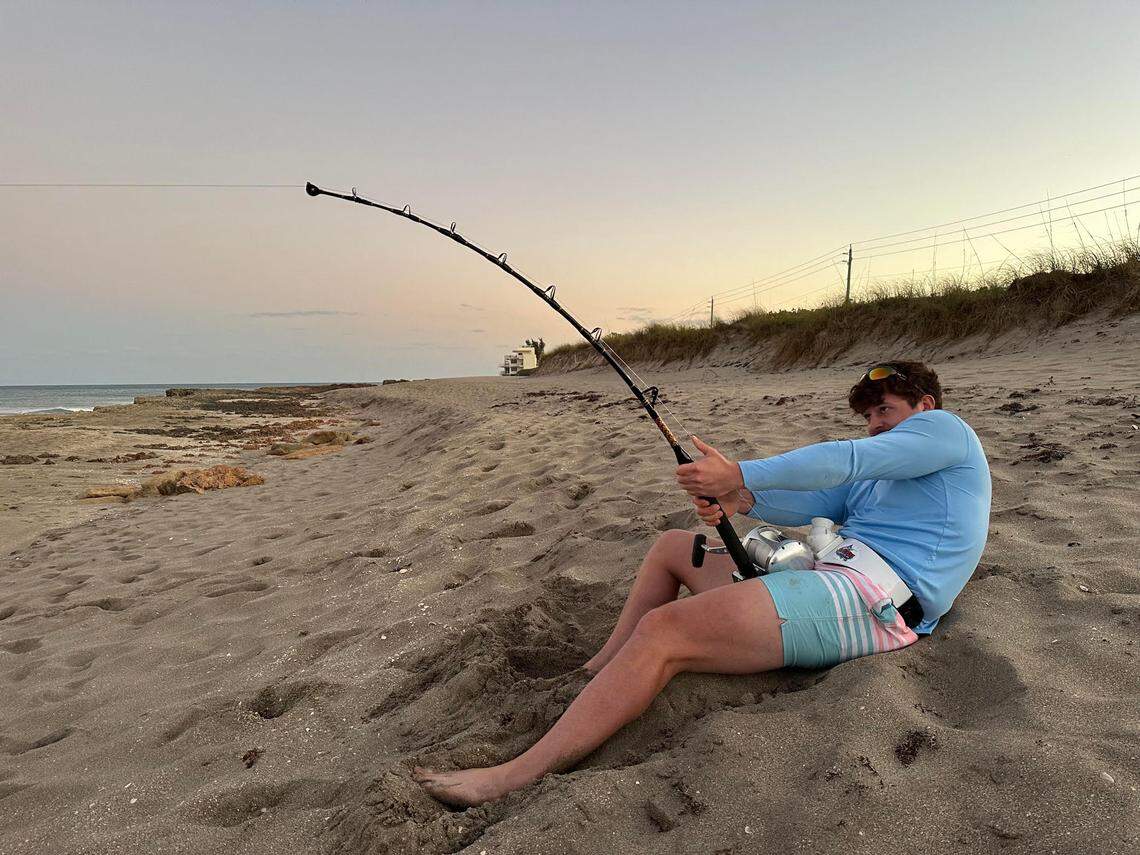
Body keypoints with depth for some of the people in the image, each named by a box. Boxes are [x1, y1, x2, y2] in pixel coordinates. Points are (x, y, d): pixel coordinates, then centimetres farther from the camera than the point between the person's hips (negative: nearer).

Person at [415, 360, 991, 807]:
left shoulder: (944, 429, 7)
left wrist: (738, 475, -14)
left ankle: (512, 780, -25)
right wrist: (741, 499, -6)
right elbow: (811, 505, 15)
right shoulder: (877, 478, 33)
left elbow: (849, 460, -13)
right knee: (669, 548, 17)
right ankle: (592, 680, 13)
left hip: (871, 593, -10)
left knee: (663, 632, -25)